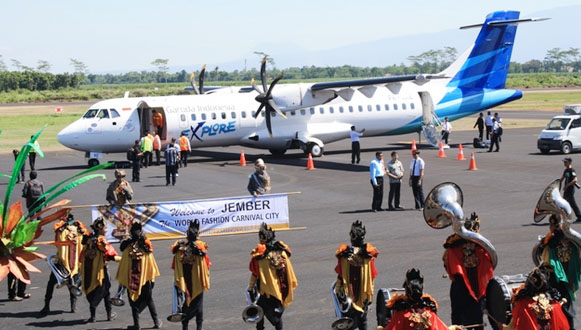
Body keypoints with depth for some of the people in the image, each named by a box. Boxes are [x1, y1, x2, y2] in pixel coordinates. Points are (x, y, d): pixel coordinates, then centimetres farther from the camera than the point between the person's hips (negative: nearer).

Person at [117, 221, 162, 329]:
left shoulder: (127, 248, -9)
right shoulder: (146, 248, -7)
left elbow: (123, 264, -1)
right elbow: (151, 264, -3)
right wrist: (152, 278, 3)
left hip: (131, 279, -1)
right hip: (145, 278, 1)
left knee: (134, 300, 10)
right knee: (149, 300, 16)